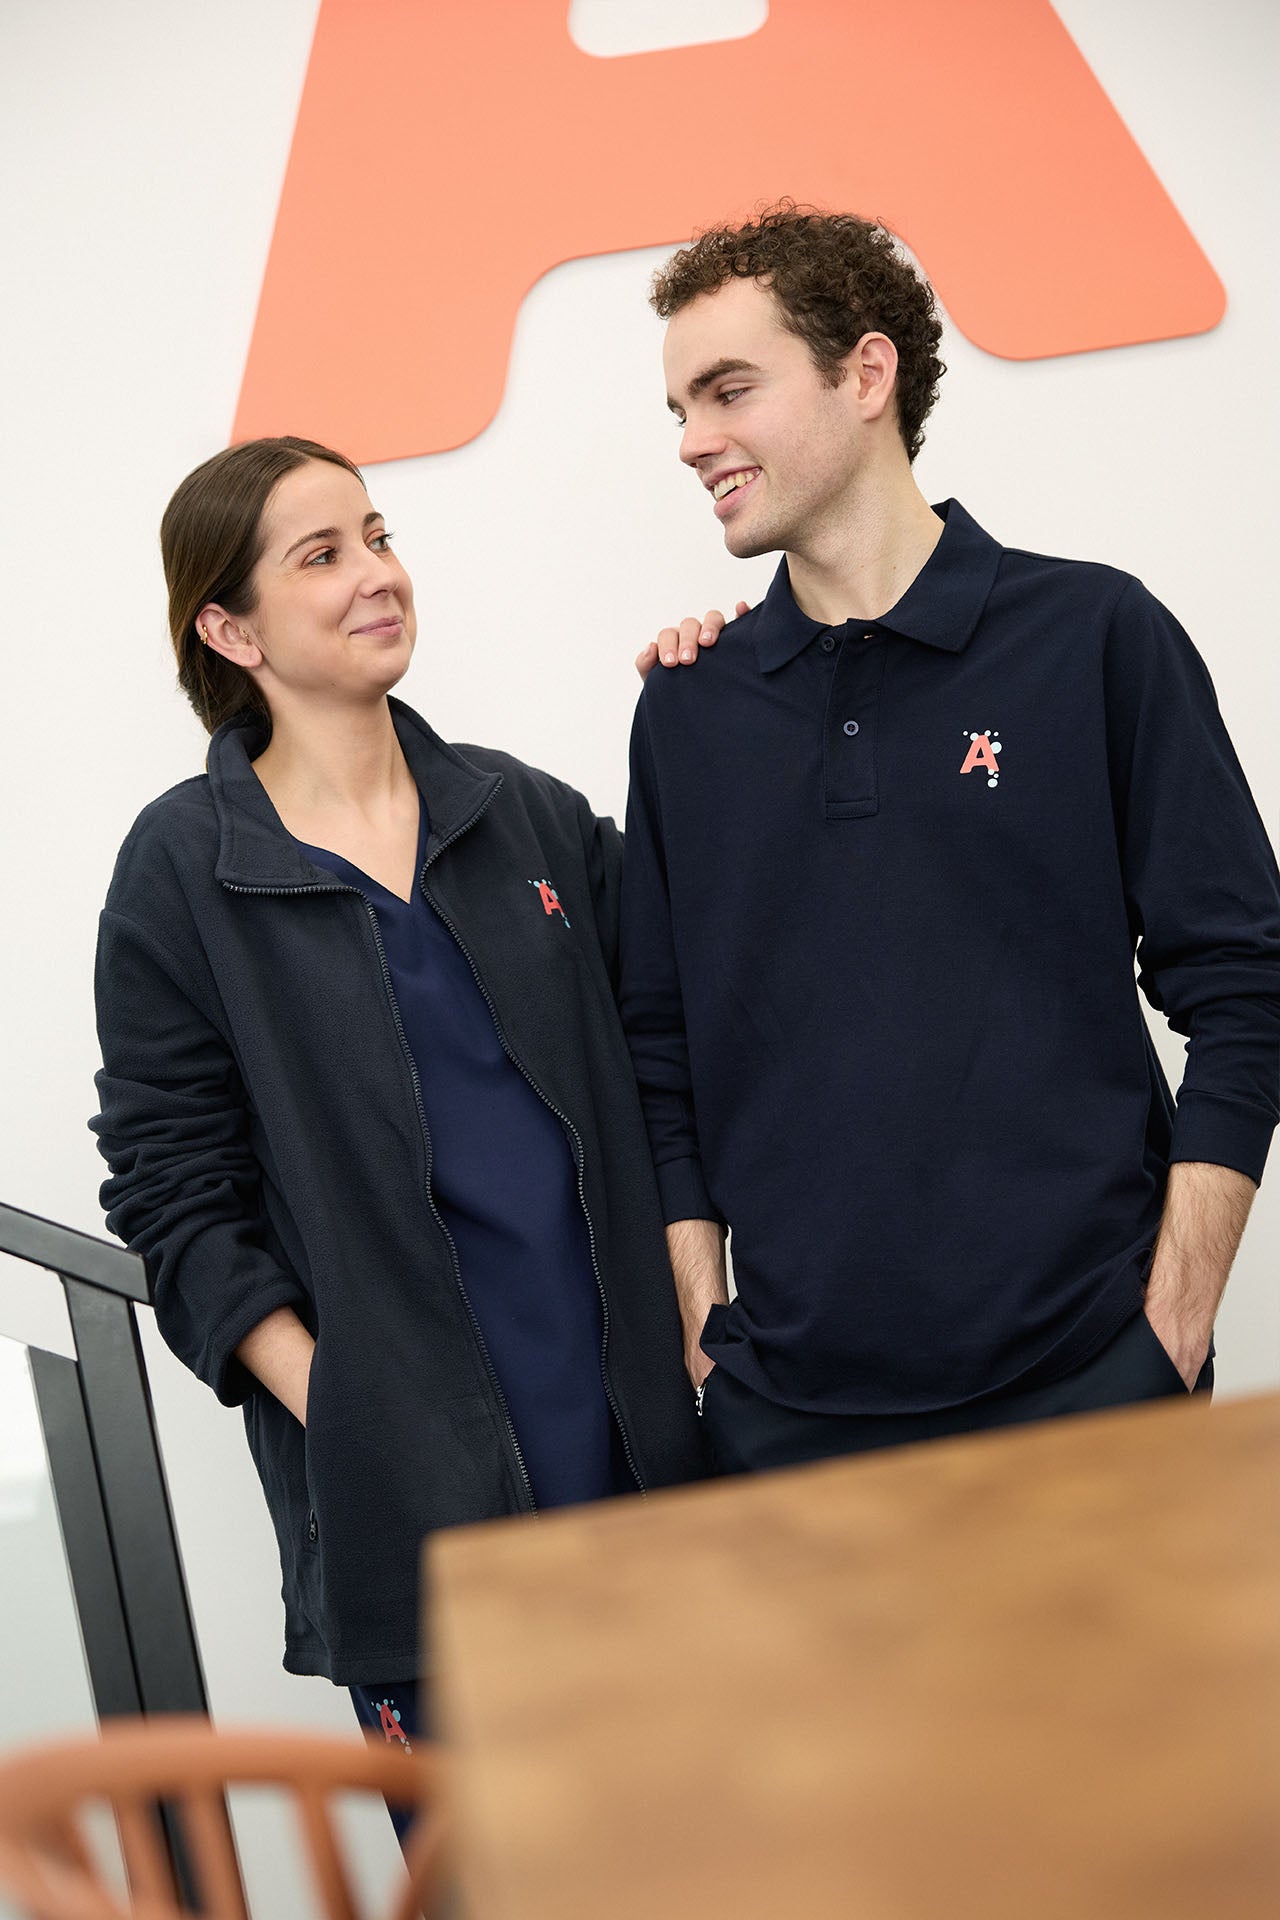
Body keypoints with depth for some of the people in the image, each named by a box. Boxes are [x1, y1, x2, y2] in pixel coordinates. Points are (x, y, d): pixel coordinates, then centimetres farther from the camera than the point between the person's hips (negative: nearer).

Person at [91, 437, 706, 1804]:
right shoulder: (184, 870, -4)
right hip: (412, 1483, -4)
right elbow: (176, 1197, -4)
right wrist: (339, 1412, -13)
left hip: (638, 1429, 4)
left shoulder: (520, 809, 8)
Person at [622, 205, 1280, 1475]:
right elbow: (661, 1045, 11)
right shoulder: (688, 708, 8)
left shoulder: (1093, 636, -2)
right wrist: (702, 1323, 3)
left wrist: (1171, 1320, -8)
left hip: (1083, 1379, -2)